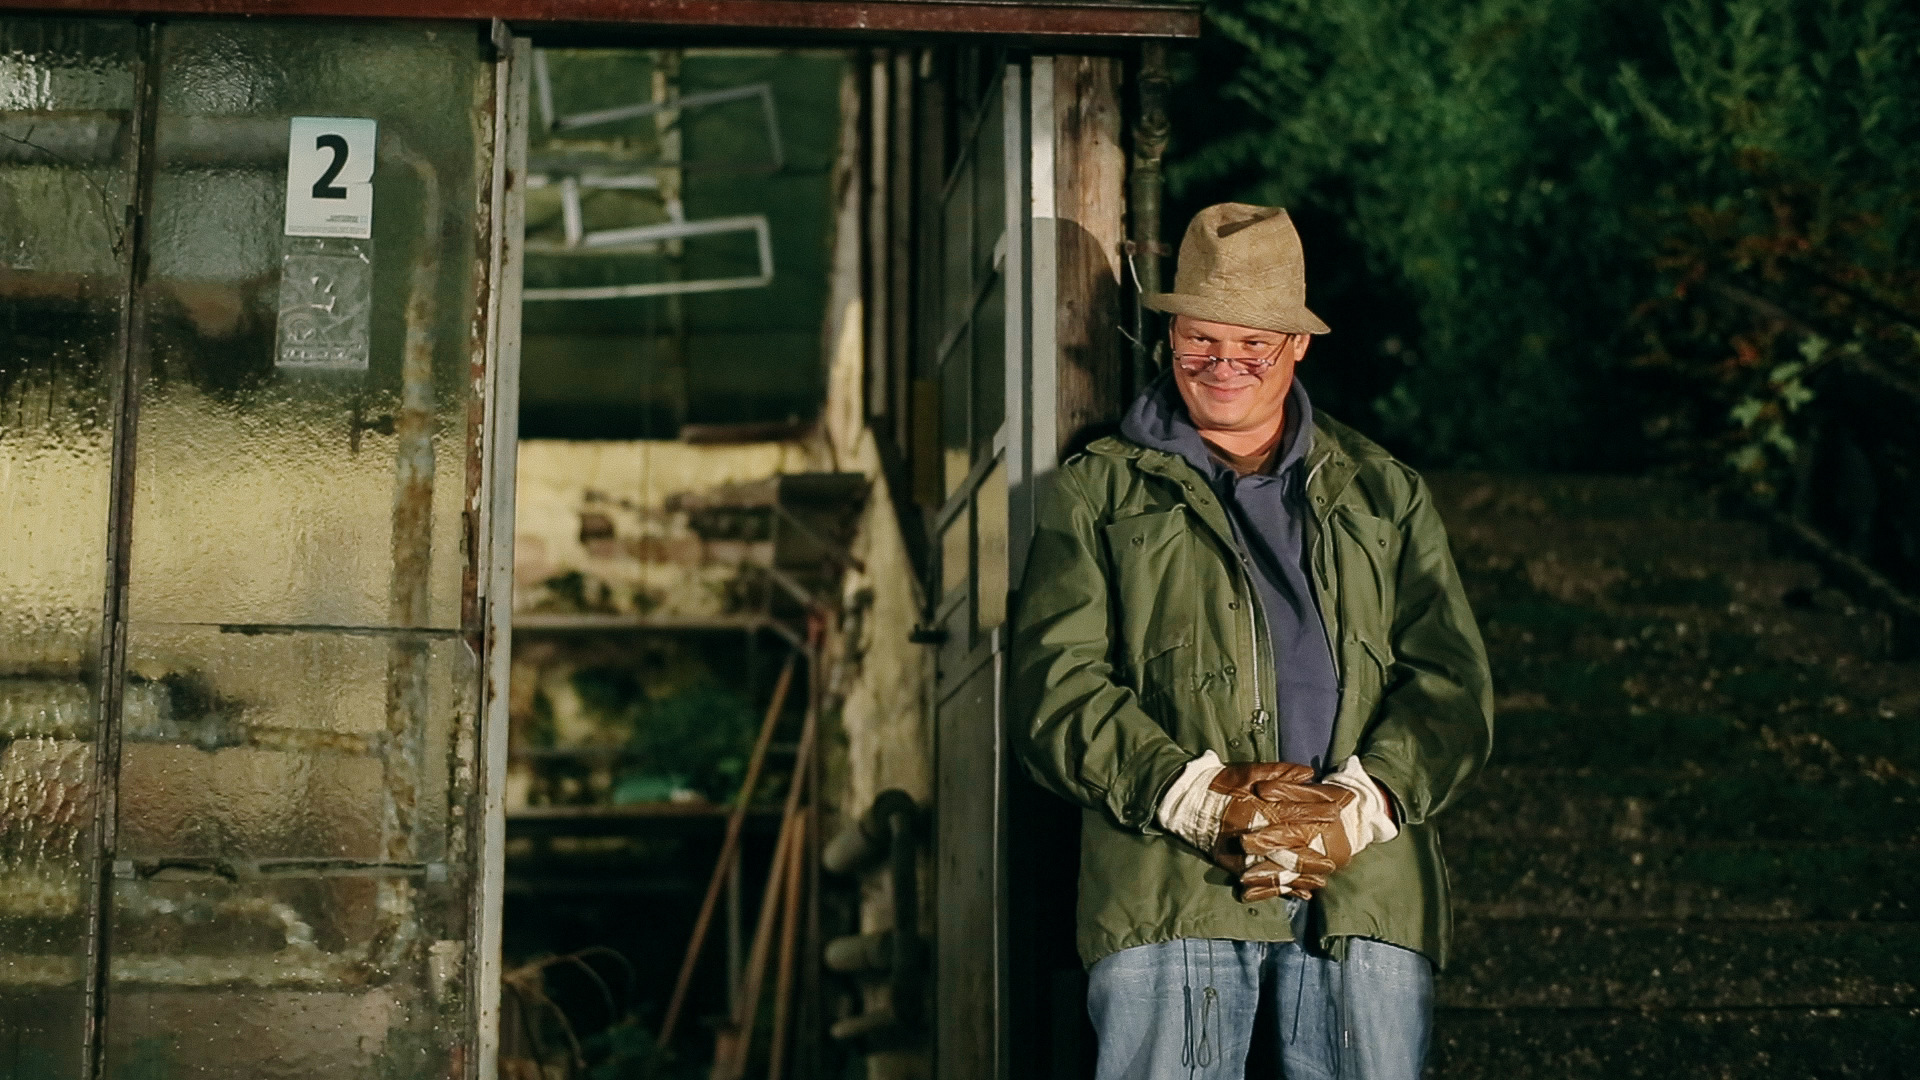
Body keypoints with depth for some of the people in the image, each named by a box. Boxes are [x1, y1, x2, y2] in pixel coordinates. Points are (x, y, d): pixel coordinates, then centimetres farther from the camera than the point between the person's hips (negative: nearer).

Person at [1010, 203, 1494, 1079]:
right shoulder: (1095, 492, 15)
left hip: (1368, 885, 2)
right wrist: (1194, 795, -13)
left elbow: (1450, 679, 10)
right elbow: (1055, 685, 2)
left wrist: (1361, 805, -10)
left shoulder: (1383, 494, 21)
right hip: (1168, 885, -2)